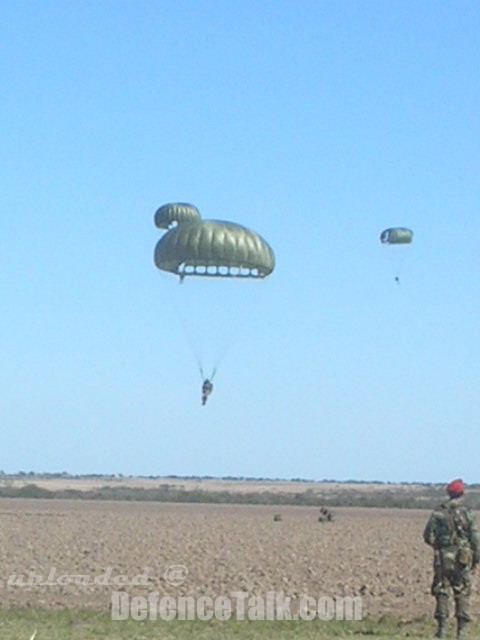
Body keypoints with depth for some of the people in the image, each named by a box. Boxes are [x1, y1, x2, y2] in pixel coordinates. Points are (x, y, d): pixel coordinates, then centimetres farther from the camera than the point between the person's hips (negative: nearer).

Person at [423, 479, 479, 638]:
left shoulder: (438, 513, 1)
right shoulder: (465, 512, -5)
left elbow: (428, 536, 1)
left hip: (442, 557, 1)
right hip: (461, 558, -1)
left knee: (441, 591, 7)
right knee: (462, 593, 6)